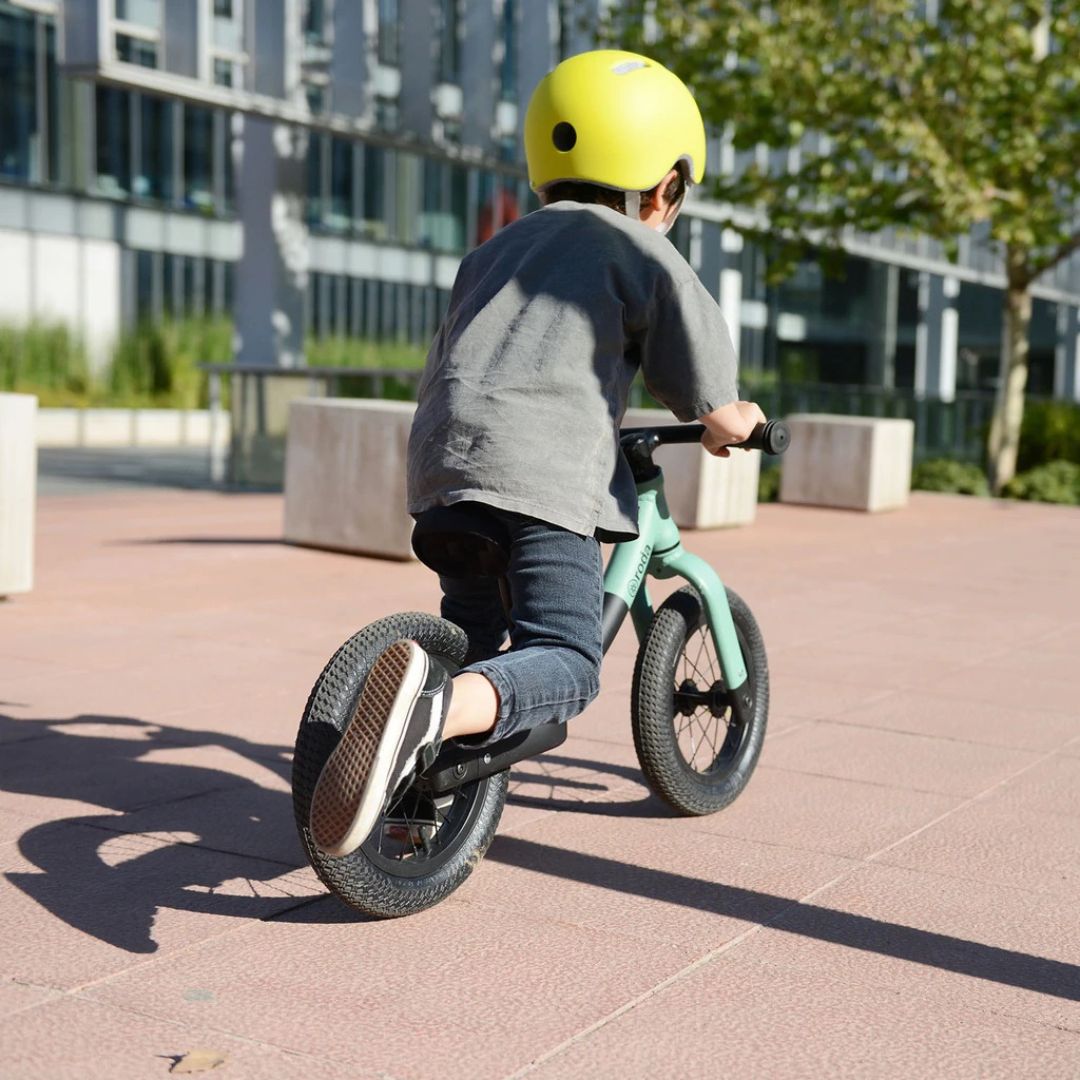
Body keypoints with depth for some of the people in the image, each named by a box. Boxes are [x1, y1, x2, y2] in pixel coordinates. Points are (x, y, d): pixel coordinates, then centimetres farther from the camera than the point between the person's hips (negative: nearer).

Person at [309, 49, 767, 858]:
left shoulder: (496, 249, 28)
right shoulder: (641, 251, 9)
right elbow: (714, 412, 5)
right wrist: (740, 421, 28)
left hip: (443, 460, 7)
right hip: (546, 472, -7)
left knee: (473, 637, 24)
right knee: (567, 662, -9)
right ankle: (441, 709, -38)